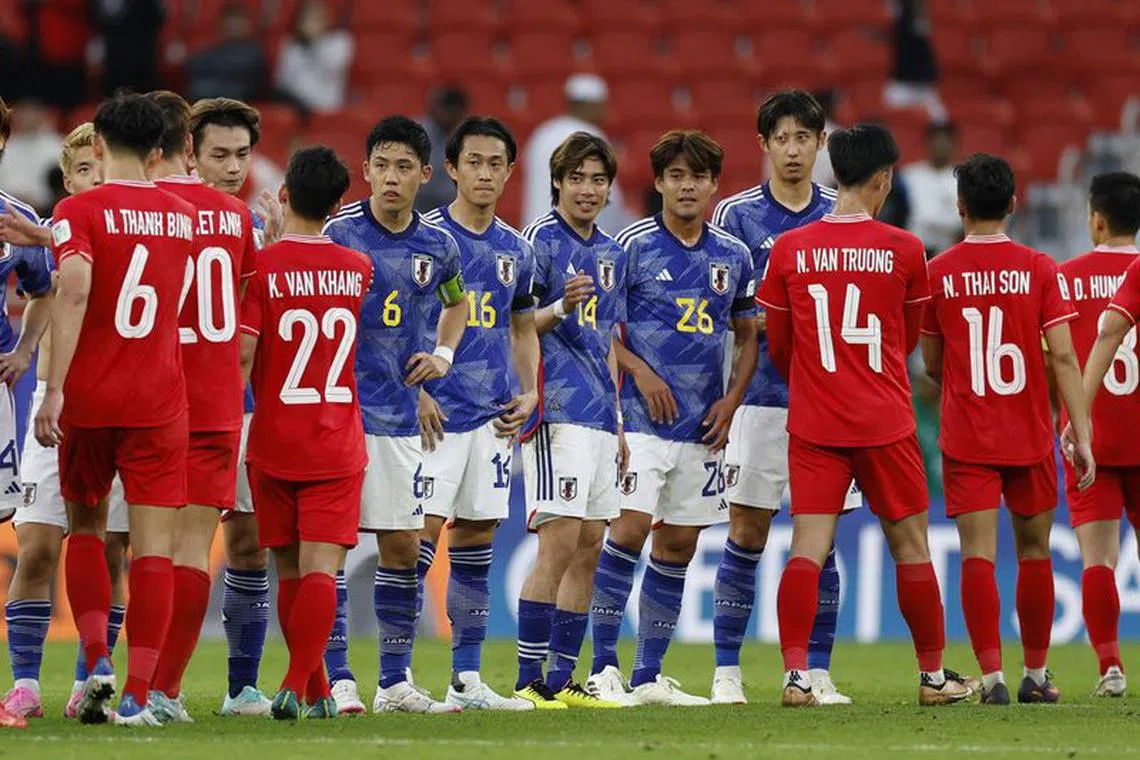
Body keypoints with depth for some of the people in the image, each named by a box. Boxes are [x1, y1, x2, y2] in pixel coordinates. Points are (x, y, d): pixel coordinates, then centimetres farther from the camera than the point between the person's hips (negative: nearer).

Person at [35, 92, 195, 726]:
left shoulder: (79, 212, -5)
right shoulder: (182, 217, 9)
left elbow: (74, 292, -20)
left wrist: (54, 388, -21)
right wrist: (51, 240, 26)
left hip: (89, 396, -1)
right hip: (160, 400, 2)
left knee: (86, 526, 18)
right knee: (154, 544, -1)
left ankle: (98, 661, 2)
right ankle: (138, 694, -7)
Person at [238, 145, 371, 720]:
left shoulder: (261, 268, -9)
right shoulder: (358, 270, 3)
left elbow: (242, 349, -15)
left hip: (273, 441, -1)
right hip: (338, 442, 1)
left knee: (290, 573, 12)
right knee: (320, 569, -7)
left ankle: (317, 692, 18)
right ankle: (298, 683, -23)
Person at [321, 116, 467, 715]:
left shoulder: (437, 245, 7)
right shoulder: (338, 233, -8)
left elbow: (456, 302, 27)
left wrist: (443, 354, 12)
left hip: (399, 415, 5)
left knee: (402, 548, 8)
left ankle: (395, 683, 16)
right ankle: (337, 680, -3)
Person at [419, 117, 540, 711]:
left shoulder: (514, 250, 13)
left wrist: (528, 392, 8)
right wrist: (414, 392, -14)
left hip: (493, 415, 6)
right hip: (436, 410, -6)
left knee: (476, 536, 8)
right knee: (422, 530, -11)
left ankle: (467, 678, 12)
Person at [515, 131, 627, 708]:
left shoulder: (611, 254, 18)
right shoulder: (540, 240, -4)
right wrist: (559, 308, -26)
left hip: (598, 416, 8)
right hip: (557, 411, -8)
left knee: (589, 548, 7)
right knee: (559, 544, -13)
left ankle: (562, 679, 12)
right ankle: (528, 681, -11)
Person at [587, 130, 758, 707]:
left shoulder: (733, 257, 10)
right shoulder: (633, 245, -3)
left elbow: (748, 335, 18)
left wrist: (731, 400, 4)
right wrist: (639, 371, -14)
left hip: (703, 425, 5)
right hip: (642, 416, -5)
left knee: (677, 547, 6)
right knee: (629, 529, -15)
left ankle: (649, 676, 12)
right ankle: (603, 668, -9)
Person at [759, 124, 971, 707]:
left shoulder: (790, 250, -1)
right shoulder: (903, 250, -4)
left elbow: (777, 345, 9)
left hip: (812, 421, 1)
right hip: (884, 421, -1)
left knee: (808, 548, -2)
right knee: (910, 546, 10)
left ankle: (795, 674, -14)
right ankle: (933, 676, 19)